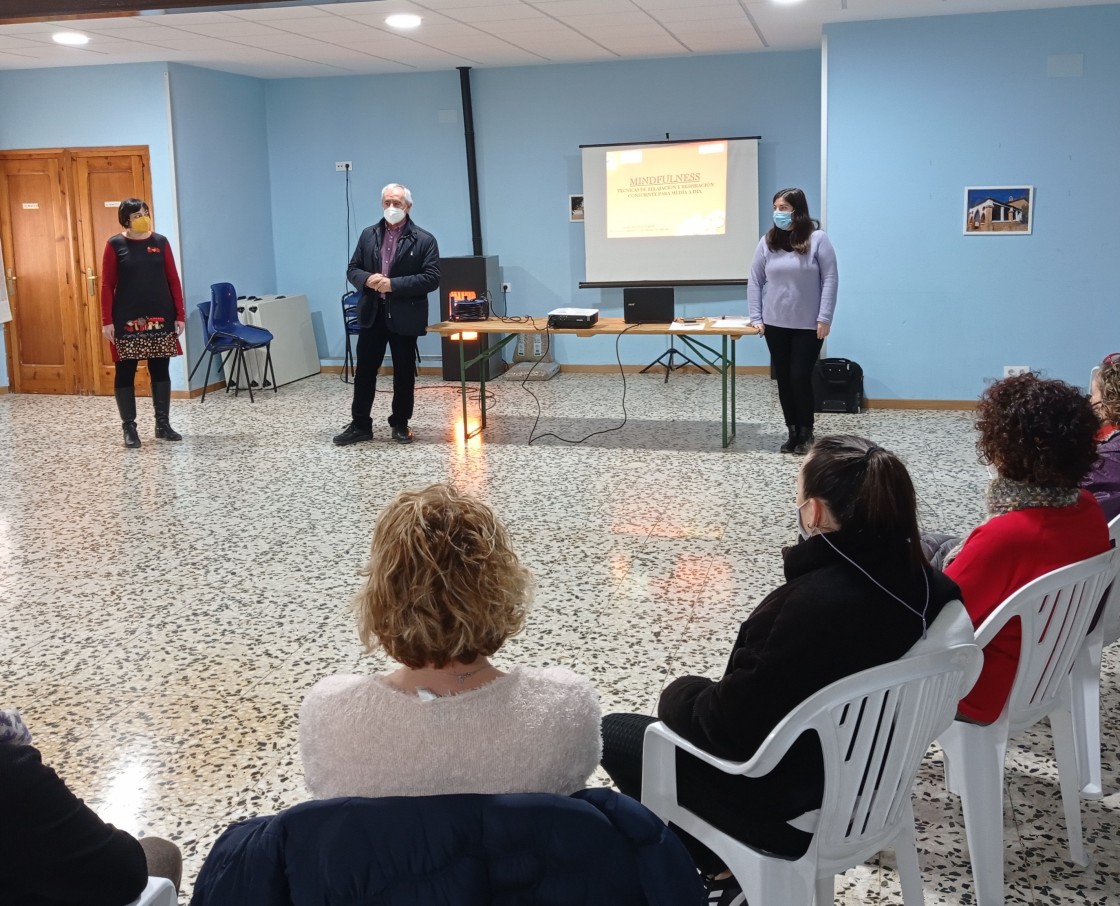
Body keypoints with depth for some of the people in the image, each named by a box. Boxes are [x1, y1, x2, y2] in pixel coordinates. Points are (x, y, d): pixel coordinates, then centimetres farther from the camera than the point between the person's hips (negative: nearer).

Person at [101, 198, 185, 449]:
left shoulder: (160, 242, 5)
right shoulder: (115, 245, -2)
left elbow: (173, 280, 5)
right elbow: (107, 285, -3)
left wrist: (180, 315, 0)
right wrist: (107, 321, -9)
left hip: (160, 318, 2)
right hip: (127, 320, -2)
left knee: (160, 370, 7)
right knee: (125, 372, 1)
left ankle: (163, 424, 17)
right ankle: (129, 427, 9)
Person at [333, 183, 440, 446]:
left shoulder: (424, 240, -5)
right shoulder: (368, 235, 8)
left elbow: (432, 278, -13)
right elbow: (353, 270, 10)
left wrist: (393, 284, -20)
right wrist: (367, 279, -14)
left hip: (404, 317, -3)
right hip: (372, 315, 3)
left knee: (404, 373, 7)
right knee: (364, 371, 6)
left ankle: (400, 424, 20)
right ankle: (360, 425, 14)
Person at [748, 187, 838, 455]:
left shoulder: (817, 239, -8)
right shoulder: (767, 242, 3)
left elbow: (830, 279, -8)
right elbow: (755, 282, 7)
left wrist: (825, 318, -13)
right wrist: (756, 318, 0)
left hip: (808, 325, -4)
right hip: (775, 324, 4)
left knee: (800, 378, -4)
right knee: (783, 379, 7)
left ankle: (806, 434, 13)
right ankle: (793, 433, 18)